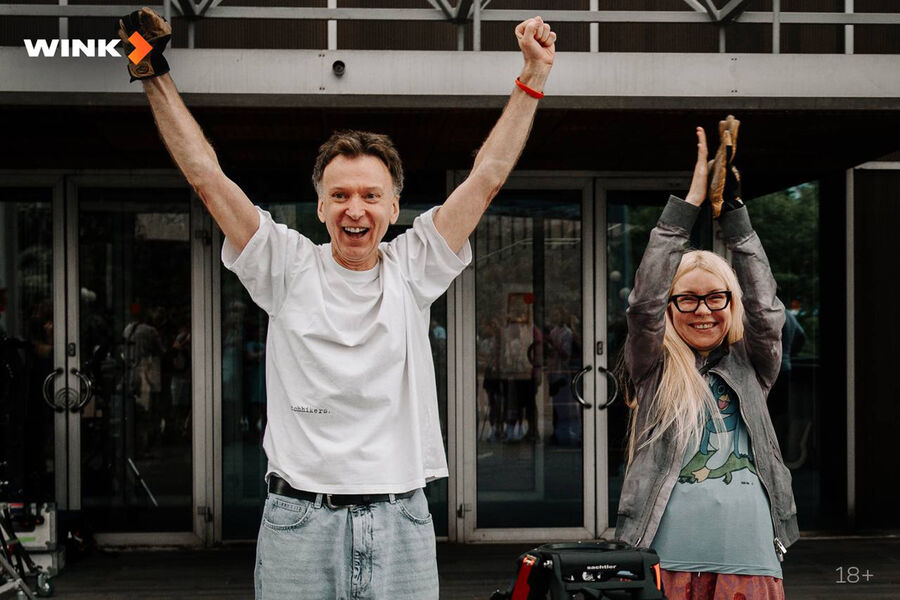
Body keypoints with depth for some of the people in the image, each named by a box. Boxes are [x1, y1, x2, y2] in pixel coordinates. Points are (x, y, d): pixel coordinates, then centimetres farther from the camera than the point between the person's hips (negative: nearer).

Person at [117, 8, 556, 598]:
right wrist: (155, 76, -6)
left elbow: (488, 176, 3)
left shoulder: (411, 271, 4)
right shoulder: (289, 268, 1)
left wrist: (533, 78, 1)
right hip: (298, 521, -1)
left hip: (400, 524, 1)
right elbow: (207, 176, -3)